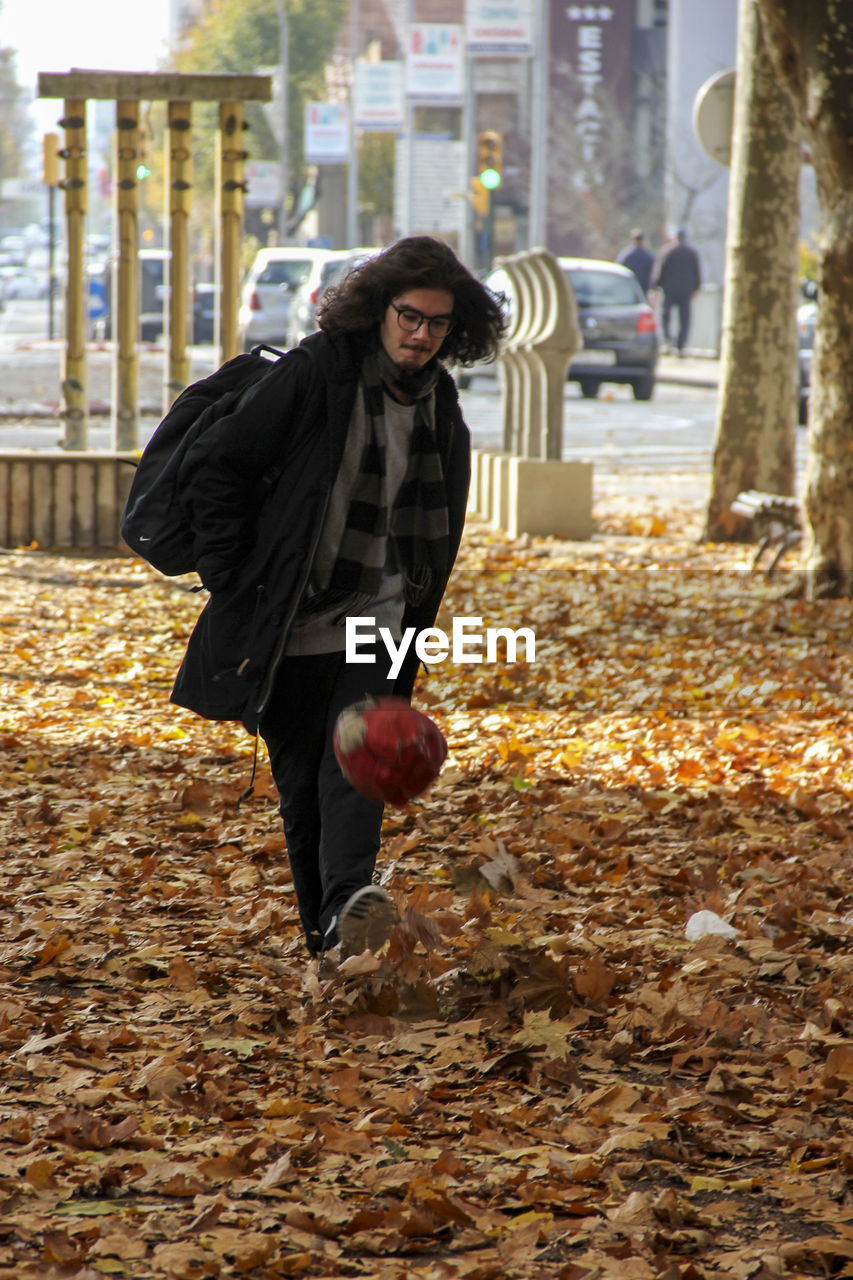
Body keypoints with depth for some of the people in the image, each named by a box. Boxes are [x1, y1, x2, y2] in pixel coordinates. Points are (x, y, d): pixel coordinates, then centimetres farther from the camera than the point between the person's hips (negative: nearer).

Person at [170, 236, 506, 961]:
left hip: (376, 624, 3)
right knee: (300, 779, 3)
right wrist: (230, 579, -10)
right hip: (285, 626, -3)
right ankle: (327, 942, 11)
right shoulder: (315, 372, -10)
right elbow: (215, 467, -8)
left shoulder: (441, 405, 7)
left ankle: (350, 897, -33)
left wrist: (414, 613, 16)